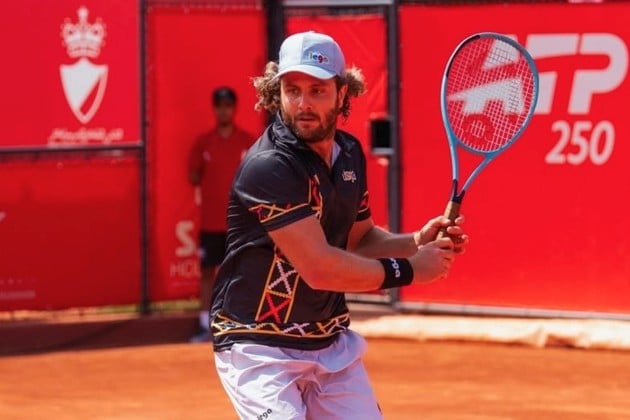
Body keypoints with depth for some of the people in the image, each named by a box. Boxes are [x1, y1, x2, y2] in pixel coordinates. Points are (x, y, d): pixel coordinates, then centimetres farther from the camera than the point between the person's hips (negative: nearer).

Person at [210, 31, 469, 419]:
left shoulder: (350, 153, 4)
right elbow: (319, 268, -25)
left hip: (333, 344, 8)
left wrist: (416, 242, -3)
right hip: (261, 346, -8)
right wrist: (409, 269, -15)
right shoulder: (269, 166, -22)